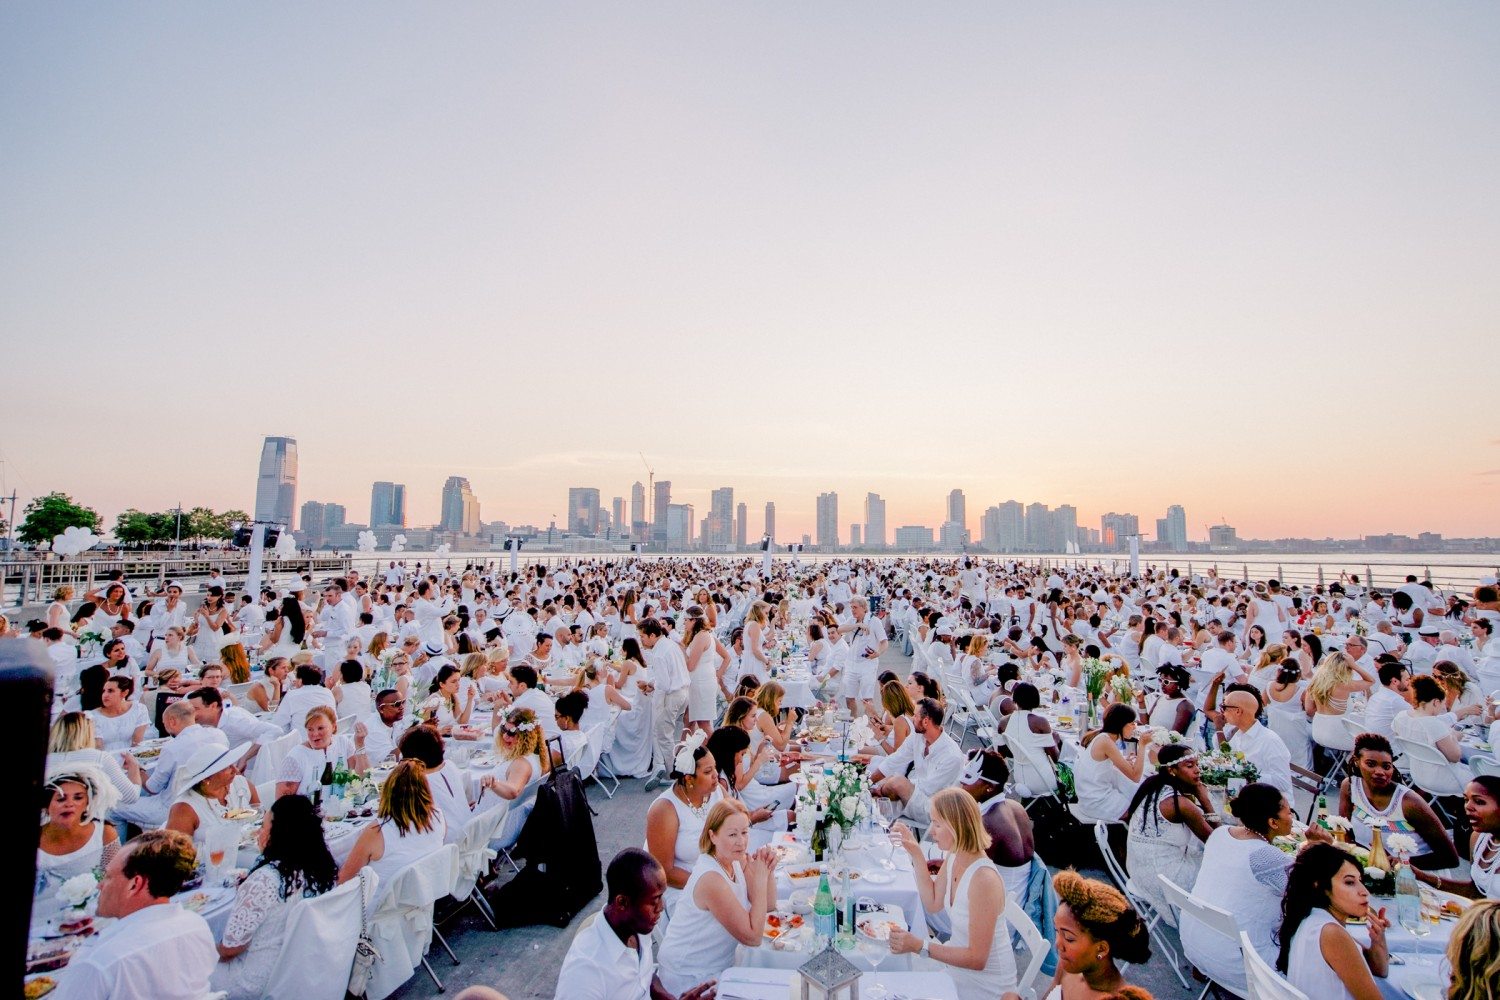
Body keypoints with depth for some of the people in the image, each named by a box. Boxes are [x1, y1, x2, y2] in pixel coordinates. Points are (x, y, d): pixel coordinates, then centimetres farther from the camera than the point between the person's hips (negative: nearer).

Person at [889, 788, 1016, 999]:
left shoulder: (983, 879, -31)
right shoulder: (952, 857, -7)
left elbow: (977, 959, -26)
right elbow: (933, 904, 6)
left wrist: (920, 946, -32)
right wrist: (916, 854, -3)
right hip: (956, 969, 6)